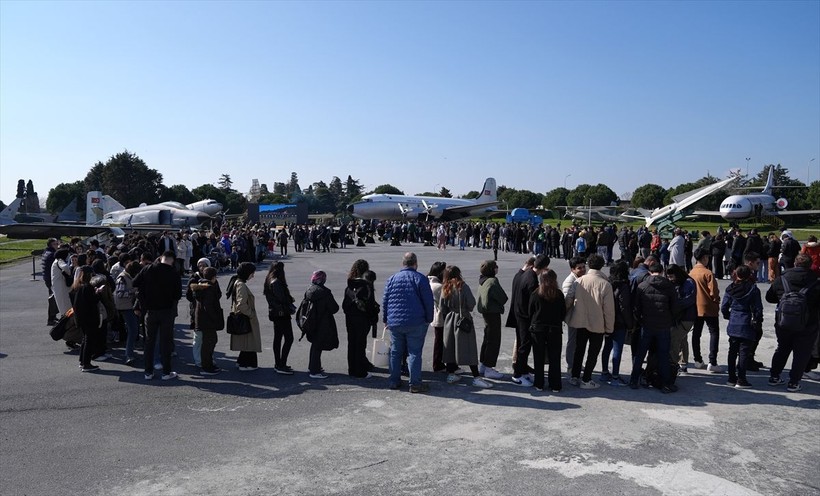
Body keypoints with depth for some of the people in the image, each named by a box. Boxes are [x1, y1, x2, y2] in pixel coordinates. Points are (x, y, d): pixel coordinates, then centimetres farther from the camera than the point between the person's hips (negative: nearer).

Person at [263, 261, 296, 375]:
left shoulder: (269, 281, 10)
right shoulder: (277, 282, -20)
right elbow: (282, 299, -19)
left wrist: (290, 299, 2)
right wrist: (291, 308, -4)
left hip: (274, 313, 10)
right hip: (282, 314, -10)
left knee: (277, 338, 15)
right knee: (289, 339, -6)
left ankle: (278, 364, 23)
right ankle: (281, 366, -6)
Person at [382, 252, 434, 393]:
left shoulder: (392, 279, 7)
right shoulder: (420, 279, -6)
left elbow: (385, 301, 9)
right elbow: (428, 301, -6)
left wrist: (386, 319, 19)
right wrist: (428, 319, 4)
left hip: (394, 323, 4)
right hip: (415, 323, -4)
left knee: (395, 352, 14)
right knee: (414, 352, 2)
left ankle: (394, 381, 21)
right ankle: (415, 384, 4)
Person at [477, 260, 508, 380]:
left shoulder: (482, 281, 8)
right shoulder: (493, 281, -19)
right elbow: (503, 298, -16)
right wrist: (500, 306, 4)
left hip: (485, 312, 9)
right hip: (493, 313, -9)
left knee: (487, 338, 19)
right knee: (494, 340, -3)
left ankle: (482, 365, 27)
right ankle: (488, 368, 0)